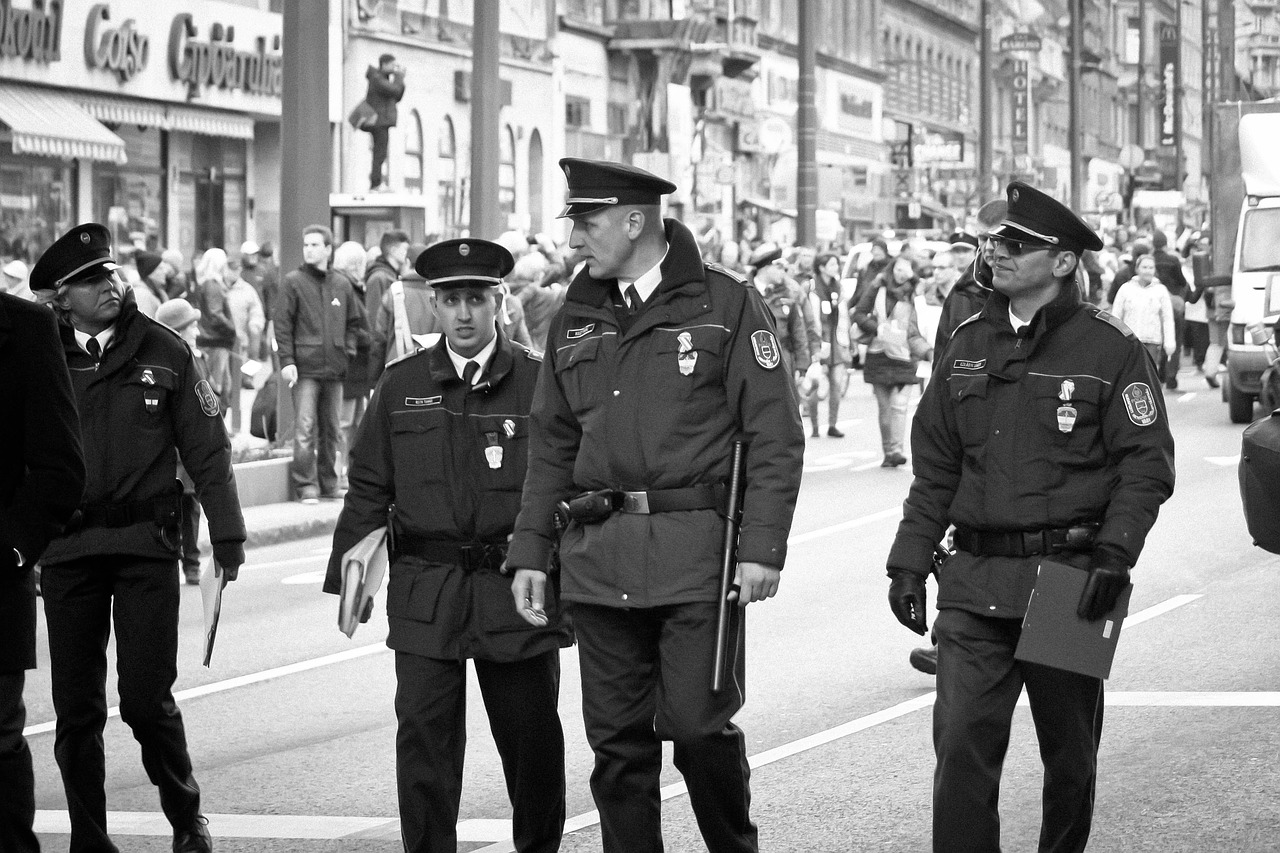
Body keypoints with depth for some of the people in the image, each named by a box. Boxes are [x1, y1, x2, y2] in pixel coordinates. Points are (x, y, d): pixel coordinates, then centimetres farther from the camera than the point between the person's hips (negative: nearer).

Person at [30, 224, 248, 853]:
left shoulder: (163, 353, 2)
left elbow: (207, 451, 4)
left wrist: (227, 537, 3)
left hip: (145, 543, -1)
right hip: (66, 549, 1)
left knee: (148, 700, -4)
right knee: (76, 707, 4)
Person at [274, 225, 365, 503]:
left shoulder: (342, 284, 11)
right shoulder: (293, 282, -1)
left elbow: (354, 321, 20)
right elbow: (282, 324, -3)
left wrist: (349, 352, 8)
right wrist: (287, 361, -11)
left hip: (334, 368, 4)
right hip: (305, 368, -4)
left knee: (332, 429, 9)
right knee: (305, 428, -10)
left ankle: (329, 482, 17)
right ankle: (306, 485, -7)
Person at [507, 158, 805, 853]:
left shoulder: (726, 306, -1)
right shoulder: (575, 319, 14)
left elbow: (775, 436, -4)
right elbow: (551, 446, 18)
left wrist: (762, 547, -12)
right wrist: (530, 552, 11)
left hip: (698, 554, -4)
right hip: (598, 557, 4)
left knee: (698, 724, -5)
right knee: (617, 742, 5)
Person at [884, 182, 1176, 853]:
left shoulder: (1110, 349, -3)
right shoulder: (968, 344, 10)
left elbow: (1147, 463, -5)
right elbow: (934, 466, 15)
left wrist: (1114, 554, -17)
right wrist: (909, 561, 9)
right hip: (975, 584, 3)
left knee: (1069, 751, 10)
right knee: (961, 742, -7)